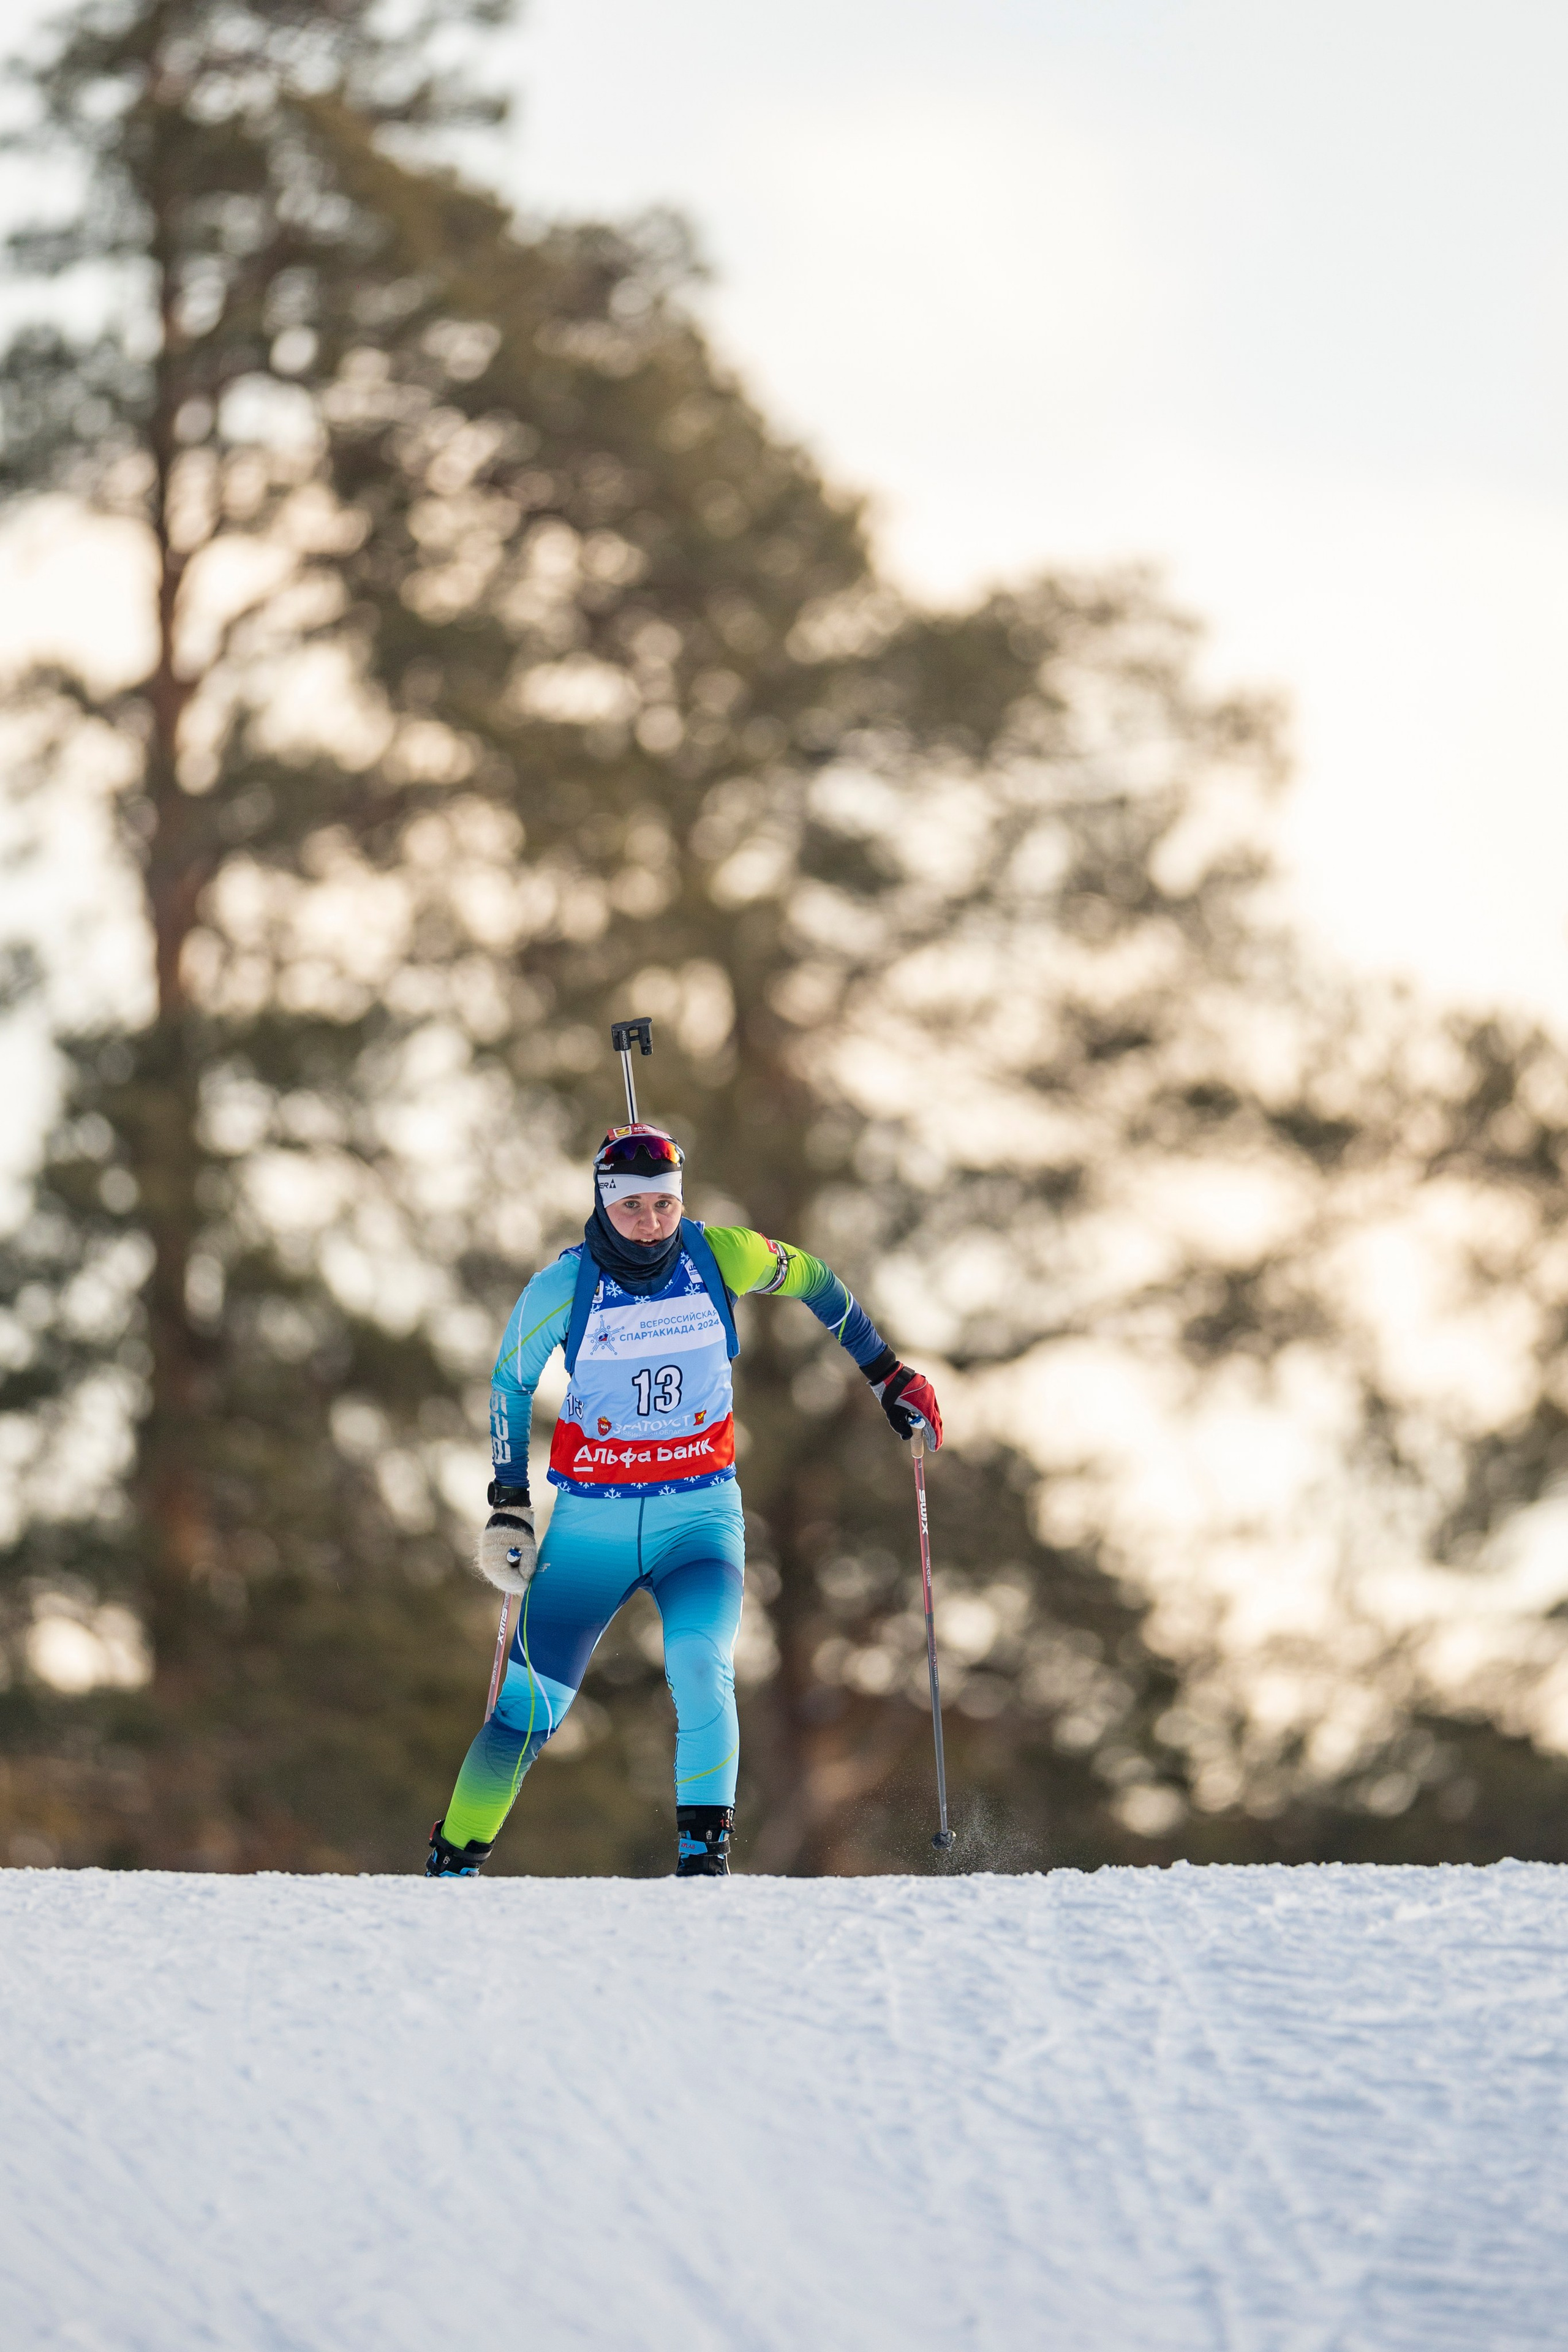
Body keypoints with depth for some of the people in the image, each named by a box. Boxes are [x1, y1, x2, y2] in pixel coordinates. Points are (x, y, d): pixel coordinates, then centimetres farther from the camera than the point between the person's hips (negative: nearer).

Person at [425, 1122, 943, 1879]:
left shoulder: (719, 1257, -7)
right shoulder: (565, 1285, -8)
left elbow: (813, 1282, 13)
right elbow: (511, 1383, 7)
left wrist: (888, 1375, 19)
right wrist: (508, 1505, 3)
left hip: (700, 1512, 0)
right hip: (590, 1521, 0)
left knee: (701, 1665, -27)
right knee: (530, 1707, -4)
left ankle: (704, 1848, -18)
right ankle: (453, 1860, 12)